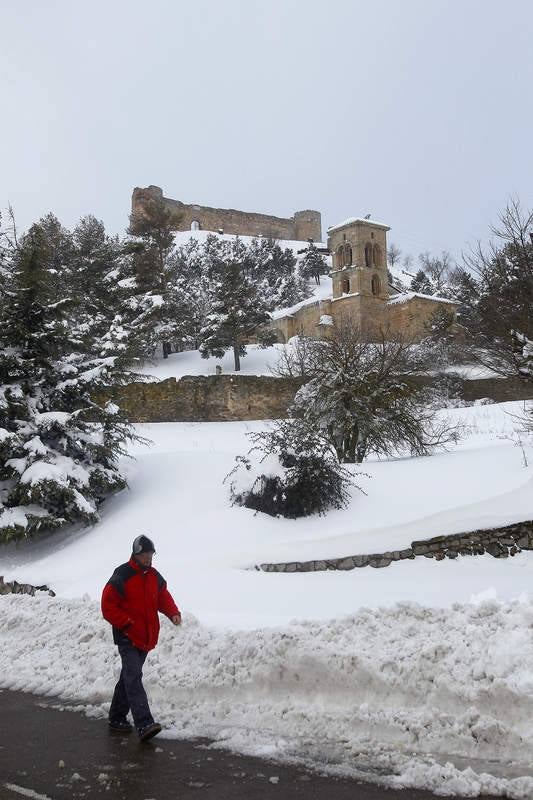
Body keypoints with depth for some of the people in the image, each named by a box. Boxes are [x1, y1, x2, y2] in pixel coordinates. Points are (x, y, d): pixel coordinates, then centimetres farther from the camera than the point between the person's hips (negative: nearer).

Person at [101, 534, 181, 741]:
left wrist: (173, 613, -3)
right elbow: (108, 607, -11)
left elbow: (164, 598, 17)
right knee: (134, 677, -16)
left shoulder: (155, 577, 10)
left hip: (146, 638, 7)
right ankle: (144, 724, -25)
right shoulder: (121, 577, -12)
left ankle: (117, 717, 30)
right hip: (127, 637, -7)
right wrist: (128, 624, -17)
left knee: (129, 677, 17)